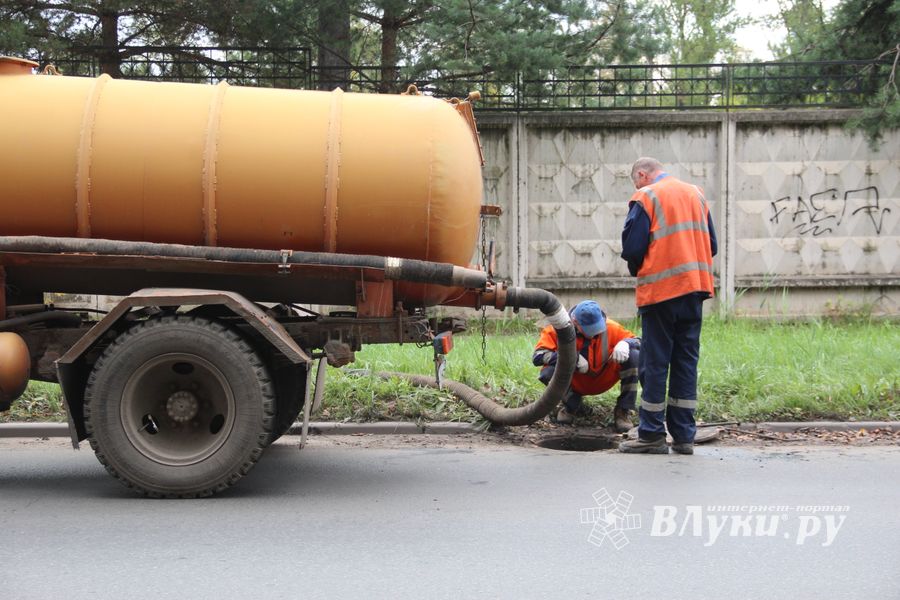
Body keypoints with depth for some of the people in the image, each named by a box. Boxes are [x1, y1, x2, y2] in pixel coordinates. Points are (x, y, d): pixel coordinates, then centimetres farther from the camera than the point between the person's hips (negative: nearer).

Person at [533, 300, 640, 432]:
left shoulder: (609, 327, -15)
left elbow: (639, 342, -9)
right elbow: (538, 356, -27)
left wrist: (625, 343, -34)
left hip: (603, 380, 1)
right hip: (576, 383, -1)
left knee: (634, 357, -23)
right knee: (547, 373, -33)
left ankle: (622, 412, -14)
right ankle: (573, 406, -2)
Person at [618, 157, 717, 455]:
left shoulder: (645, 197, -4)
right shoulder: (696, 194, 16)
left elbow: (632, 247, -9)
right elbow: (711, 245, 17)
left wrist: (636, 271, 11)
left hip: (660, 289, -6)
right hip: (695, 286, 6)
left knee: (655, 362, 0)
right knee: (686, 360, 9)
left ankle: (652, 435, 3)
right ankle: (684, 436, 10)